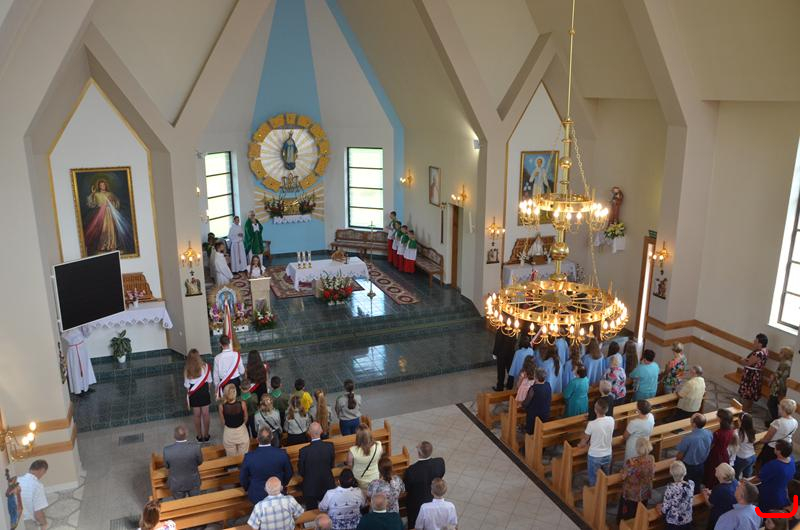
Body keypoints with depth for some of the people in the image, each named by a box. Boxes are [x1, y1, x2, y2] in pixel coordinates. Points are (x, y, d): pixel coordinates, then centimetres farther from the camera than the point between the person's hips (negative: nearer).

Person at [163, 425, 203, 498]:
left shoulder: (167, 450, -28)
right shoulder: (195, 447, -29)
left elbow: (166, 466, -8)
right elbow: (200, 462, -10)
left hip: (176, 484, 0)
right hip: (193, 482, 0)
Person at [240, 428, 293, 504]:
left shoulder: (249, 456, -23)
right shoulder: (282, 454, -21)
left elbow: (243, 478, -7)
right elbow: (289, 473, -4)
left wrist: (248, 489, 14)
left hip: (256, 496, -1)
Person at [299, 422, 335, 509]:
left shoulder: (304, 451, -25)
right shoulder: (330, 446, -17)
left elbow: (301, 472, -10)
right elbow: (332, 465, -1)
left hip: (310, 489, -2)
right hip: (328, 486, 2)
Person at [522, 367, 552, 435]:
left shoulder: (533, 388, -29)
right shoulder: (548, 385, -12)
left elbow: (526, 402, -14)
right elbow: (551, 399, 5)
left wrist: (523, 404, 7)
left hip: (533, 414, -5)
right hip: (545, 413, 5)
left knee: (531, 430, 15)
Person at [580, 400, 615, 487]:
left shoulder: (592, 424, -27)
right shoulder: (611, 420, -13)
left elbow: (585, 439, -11)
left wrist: (580, 445, 11)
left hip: (595, 456, -4)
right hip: (607, 454, 4)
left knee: (593, 479, 16)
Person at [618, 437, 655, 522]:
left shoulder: (631, 462, -32)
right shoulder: (651, 459, -16)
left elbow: (623, 477, -20)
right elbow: (652, 474, 2)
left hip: (631, 494, -4)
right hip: (645, 493, 4)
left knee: (628, 515, 18)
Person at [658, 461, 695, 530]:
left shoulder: (671, 488, -28)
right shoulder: (691, 483, -12)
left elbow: (665, 508, -19)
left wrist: (660, 507, 4)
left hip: (673, 522, -5)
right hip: (687, 521, 5)